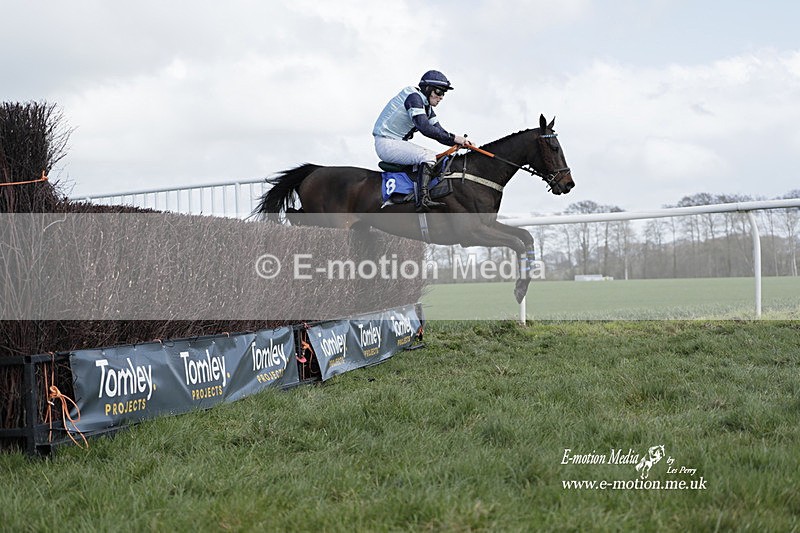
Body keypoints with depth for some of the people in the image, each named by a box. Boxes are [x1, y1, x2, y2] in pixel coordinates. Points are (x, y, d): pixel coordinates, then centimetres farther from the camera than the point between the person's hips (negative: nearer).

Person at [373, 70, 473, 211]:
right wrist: (453, 138, -29)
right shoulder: (413, 97, -17)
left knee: (438, 158, 7)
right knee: (427, 156, -26)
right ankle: (423, 199, -36)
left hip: (398, 143, 10)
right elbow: (425, 128, -29)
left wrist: (461, 142, -9)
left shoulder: (426, 105, 13)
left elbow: (438, 131, 8)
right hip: (386, 143, -10)